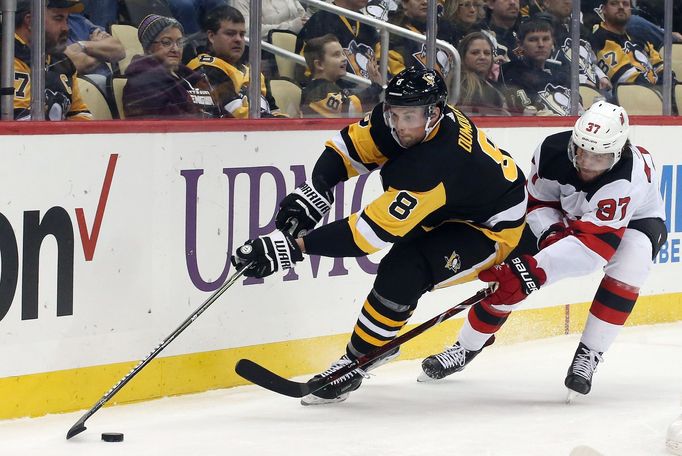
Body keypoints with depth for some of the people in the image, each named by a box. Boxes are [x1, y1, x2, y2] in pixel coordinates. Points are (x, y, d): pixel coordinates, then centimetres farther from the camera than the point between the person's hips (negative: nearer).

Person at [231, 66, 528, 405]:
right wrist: (313, 192, -25)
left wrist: (294, 248, -43)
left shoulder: (435, 166, -40)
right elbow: (349, 145, -6)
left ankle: (354, 364, -9)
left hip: (492, 226, -10)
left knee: (404, 271, -23)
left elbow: (372, 231, -41)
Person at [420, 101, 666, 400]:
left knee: (627, 269, -35)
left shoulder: (627, 179, -43)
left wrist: (535, 270, -54)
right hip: (569, 216, 4)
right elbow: (538, 200, -9)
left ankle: (589, 355, -19)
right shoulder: (553, 151, -28)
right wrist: (551, 234, -29)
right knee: (511, 273, -8)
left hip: (636, 220, -4)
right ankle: (466, 347, 11)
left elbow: (592, 245, -47)